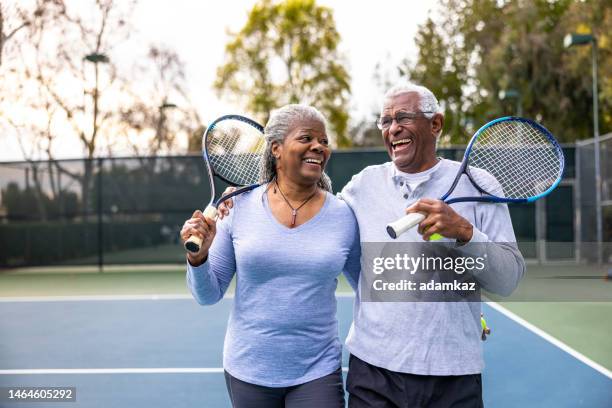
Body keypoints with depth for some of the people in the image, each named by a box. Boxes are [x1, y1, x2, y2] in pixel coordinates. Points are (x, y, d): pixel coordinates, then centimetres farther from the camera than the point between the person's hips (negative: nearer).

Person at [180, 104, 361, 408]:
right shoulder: (239, 207, -6)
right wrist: (198, 257, -18)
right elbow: (209, 295, 0)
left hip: (317, 373, 0)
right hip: (247, 371, 1)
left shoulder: (344, 216, -6)